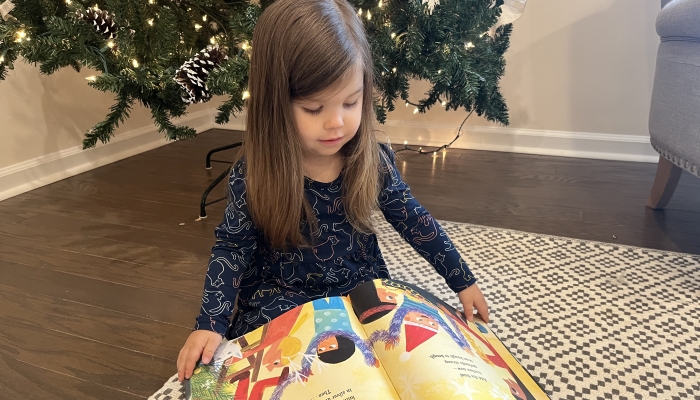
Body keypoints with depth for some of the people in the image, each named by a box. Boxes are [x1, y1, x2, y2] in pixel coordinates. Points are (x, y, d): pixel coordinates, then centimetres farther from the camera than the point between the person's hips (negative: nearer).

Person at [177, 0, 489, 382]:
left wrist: (463, 280, 4)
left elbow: (414, 221, 0)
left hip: (362, 287, 2)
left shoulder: (373, 161, -13)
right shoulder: (252, 175, -18)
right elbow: (232, 246, -8)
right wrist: (211, 324, -20)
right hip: (281, 298, -1)